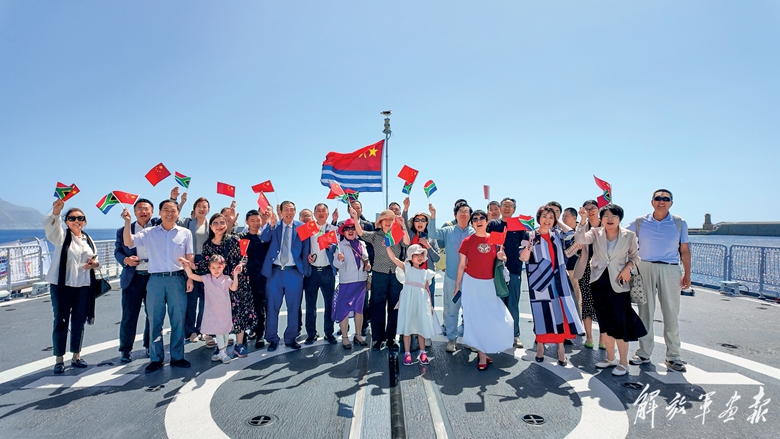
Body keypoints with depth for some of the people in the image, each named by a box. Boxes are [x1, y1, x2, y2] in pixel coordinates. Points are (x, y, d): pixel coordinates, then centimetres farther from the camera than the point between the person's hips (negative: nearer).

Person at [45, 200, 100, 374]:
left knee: (79, 322, 10)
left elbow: (95, 259, 20)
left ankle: (76, 356, 22)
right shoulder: (61, 236, -1)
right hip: (61, 286, -4)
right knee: (60, 322, 1)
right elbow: (49, 226, -23)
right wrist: (56, 211, -43)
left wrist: (94, 263, -5)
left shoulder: (88, 240, 12)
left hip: (83, 286, 4)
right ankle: (59, 359, 11)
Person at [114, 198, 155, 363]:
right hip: (132, 278, 0)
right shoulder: (123, 230, 7)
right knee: (129, 316, 4)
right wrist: (125, 259, -13)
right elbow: (117, 251, 7)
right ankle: (125, 349, 18)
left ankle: (150, 346, 26)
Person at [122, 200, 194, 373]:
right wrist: (127, 222, -16)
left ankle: (177, 357, 19)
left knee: (178, 320, 6)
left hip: (177, 279, 0)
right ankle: (156, 358, 20)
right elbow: (128, 242, -7)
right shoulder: (149, 233, 4)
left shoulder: (185, 233, 5)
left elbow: (189, 258, 7)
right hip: (155, 280, 0)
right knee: (155, 321, 7)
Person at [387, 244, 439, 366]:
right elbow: (393, 258, -12)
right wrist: (388, 246, -23)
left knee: (422, 327, 10)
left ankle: (422, 352, 23)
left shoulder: (425, 272, 10)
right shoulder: (407, 268, 0)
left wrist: (430, 304, 8)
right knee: (407, 327, 3)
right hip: (408, 301, -3)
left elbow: (427, 289, 12)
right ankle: (407, 353, 14)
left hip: (421, 302, 3)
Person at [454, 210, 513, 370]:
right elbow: (461, 265, 0)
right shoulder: (467, 241, -4)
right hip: (472, 283, -2)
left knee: (496, 318, 2)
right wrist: (457, 285, 1)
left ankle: (484, 349, 25)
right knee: (476, 318, 1)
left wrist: (501, 257, -9)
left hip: (490, 284, 2)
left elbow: (500, 259, 15)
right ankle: (482, 354, 14)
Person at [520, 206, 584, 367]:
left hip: (558, 280, 3)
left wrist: (557, 222, 14)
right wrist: (529, 246, -28)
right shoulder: (531, 236, -4)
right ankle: (540, 347, 16)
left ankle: (561, 349, 11)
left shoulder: (557, 234, 8)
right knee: (542, 313, 1)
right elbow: (523, 258, -9)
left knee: (561, 312, 2)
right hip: (540, 280, -3)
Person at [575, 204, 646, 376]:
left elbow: (635, 256, 8)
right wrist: (583, 220, -28)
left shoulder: (629, 236, -1)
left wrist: (628, 267, -11)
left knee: (620, 323, -4)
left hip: (618, 283, -2)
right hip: (599, 282, 2)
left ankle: (623, 363, 10)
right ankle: (610, 359, 26)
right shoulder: (596, 233, 1)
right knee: (604, 323, 11)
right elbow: (580, 239, -18)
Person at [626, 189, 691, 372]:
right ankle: (644, 352, 17)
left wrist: (687, 274, 3)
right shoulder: (640, 222, 4)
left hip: (670, 270, 0)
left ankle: (673, 356, 17)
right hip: (645, 268, 0)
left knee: (671, 313, 4)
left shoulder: (679, 223, 5)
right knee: (645, 311, 7)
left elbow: (684, 250, 6)